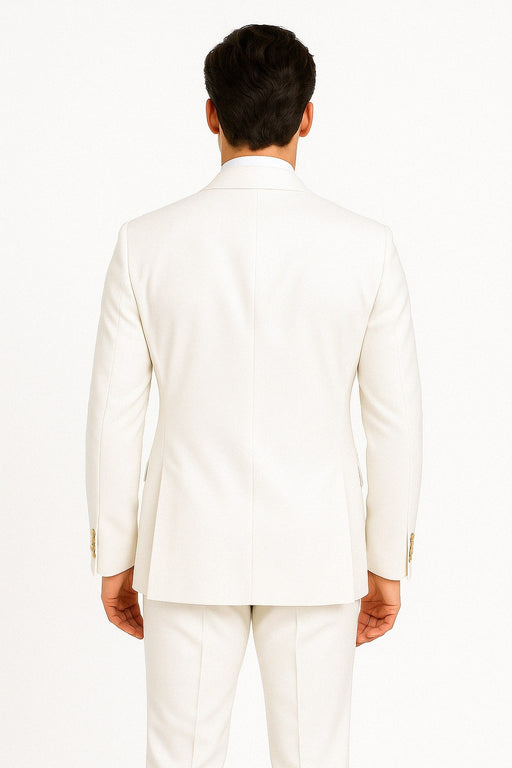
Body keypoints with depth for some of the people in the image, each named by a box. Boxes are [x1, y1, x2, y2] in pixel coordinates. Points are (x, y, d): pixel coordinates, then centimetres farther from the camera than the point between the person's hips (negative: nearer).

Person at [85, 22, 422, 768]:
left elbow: (114, 415, -5)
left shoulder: (147, 242, -9)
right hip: (313, 551, 0)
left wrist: (112, 559, 7)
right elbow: (396, 419, -5)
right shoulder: (367, 247, -9)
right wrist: (387, 565, 7)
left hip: (188, 546, 0)